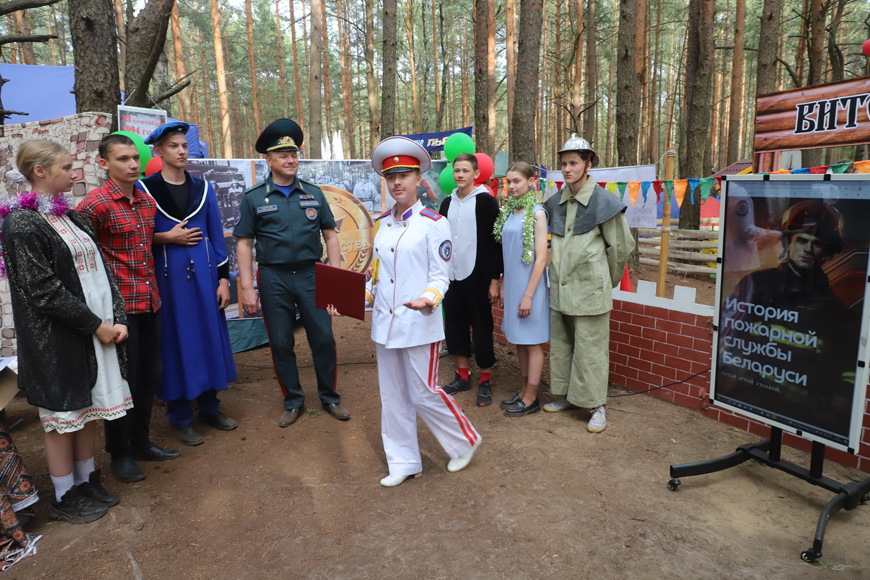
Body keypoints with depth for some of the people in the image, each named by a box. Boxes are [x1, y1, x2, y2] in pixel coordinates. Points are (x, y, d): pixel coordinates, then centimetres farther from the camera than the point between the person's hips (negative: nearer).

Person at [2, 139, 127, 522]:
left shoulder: (71, 217, 10)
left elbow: (99, 271, 10)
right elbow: (43, 291, -17)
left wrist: (117, 318, -1)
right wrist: (96, 325, -14)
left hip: (97, 330, 7)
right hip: (58, 340, -7)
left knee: (88, 409, 15)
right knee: (63, 415, 6)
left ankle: (87, 483, 30)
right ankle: (64, 498, 22)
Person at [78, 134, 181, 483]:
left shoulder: (148, 202, 10)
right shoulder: (95, 204, -11)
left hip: (150, 302, 7)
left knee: (149, 377, 15)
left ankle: (141, 442, 32)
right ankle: (119, 454, 22)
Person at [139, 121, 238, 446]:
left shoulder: (203, 188, 8)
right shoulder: (145, 189, 0)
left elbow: (216, 235, 7)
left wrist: (224, 279, 3)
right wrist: (166, 238, -15)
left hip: (203, 273, 3)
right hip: (168, 275, -3)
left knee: (210, 335, 8)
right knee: (175, 341, 3)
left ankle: (209, 407, 24)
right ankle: (180, 417, 17)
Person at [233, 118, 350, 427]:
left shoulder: (314, 193, 6)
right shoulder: (254, 198, 2)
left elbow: (330, 235, 7)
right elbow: (244, 244, 1)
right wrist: (247, 288, -6)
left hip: (311, 275, 1)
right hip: (273, 279, -1)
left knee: (323, 338, 3)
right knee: (281, 344, 8)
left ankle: (330, 397, 22)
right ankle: (293, 402, 25)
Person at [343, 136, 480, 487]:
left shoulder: (433, 223, -7)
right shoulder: (382, 223, 11)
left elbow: (441, 277, -7)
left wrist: (428, 298, -28)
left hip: (419, 325, -6)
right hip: (384, 323, 7)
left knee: (423, 394, 2)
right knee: (392, 396, 13)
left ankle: (465, 441, 28)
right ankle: (403, 463, 29)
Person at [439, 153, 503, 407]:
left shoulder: (486, 201, -6)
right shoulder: (447, 203, 11)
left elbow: (495, 242, -8)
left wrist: (495, 279, -12)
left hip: (477, 276, -6)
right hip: (451, 276, 6)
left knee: (481, 327, 1)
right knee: (455, 324, 10)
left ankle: (485, 380, 13)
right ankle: (462, 375, 24)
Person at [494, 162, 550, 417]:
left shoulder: (536, 213, -12)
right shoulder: (508, 212, 8)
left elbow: (541, 258, -15)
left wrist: (528, 295, -17)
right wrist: (502, 284, 13)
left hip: (529, 285, -7)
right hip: (512, 285, 7)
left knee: (532, 343, 3)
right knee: (519, 342, 14)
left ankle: (531, 399, 13)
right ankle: (523, 392, 26)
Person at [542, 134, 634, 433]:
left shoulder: (603, 201, -9)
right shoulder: (556, 202, 8)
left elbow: (622, 245, 0)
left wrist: (609, 280, 8)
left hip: (589, 291, -6)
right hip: (560, 288, 6)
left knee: (590, 349, 0)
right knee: (560, 345, 15)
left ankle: (597, 406, 13)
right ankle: (566, 396, 31)